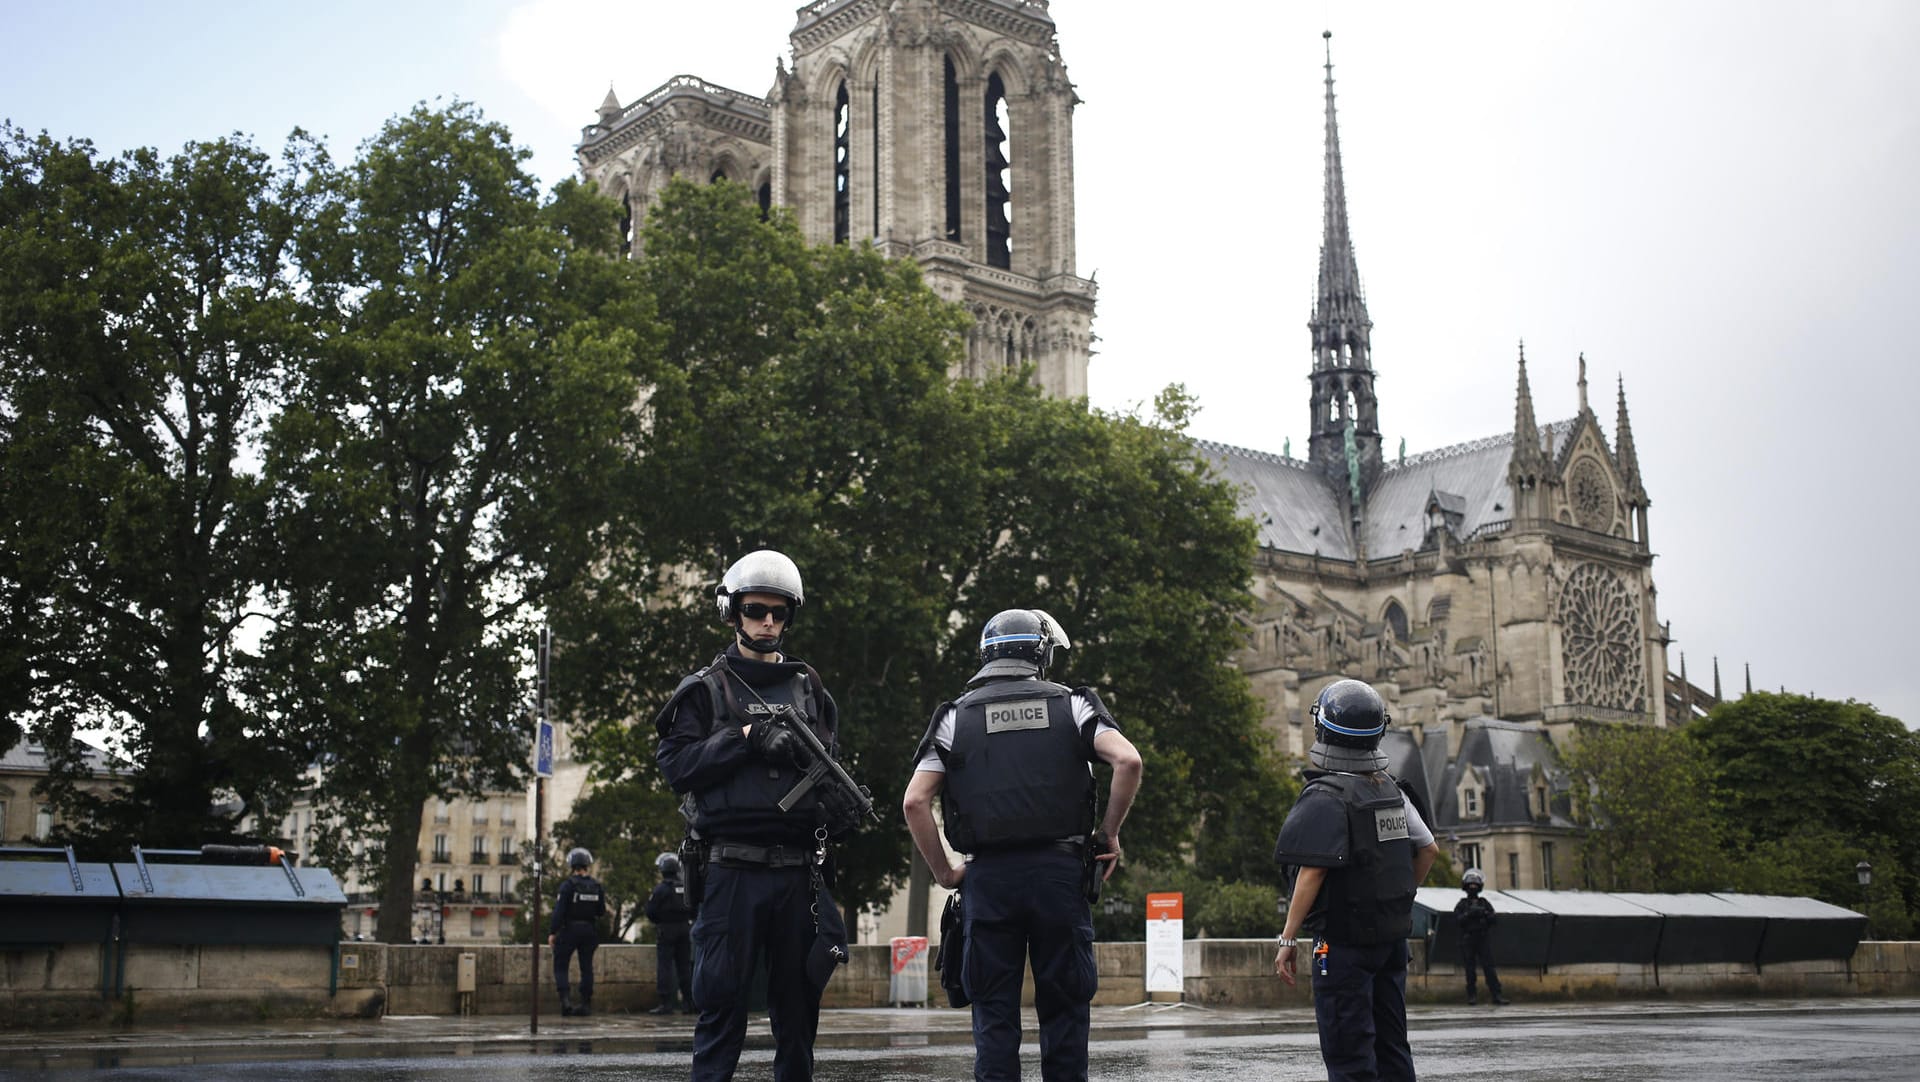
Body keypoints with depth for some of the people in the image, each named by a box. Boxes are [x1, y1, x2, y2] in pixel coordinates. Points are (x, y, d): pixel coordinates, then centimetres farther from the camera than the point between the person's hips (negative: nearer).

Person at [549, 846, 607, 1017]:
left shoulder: (568, 885, -12)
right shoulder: (596, 886, 1)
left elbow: (559, 911, -15)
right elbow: (601, 911, 5)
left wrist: (552, 932, -10)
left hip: (569, 929, -4)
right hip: (590, 930, 4)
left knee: (560, 965, 6)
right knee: (586, 967, 11)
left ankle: (564, 1000, -10)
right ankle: (586, 1004, 10)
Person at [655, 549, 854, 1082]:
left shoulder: (809, 689, 16)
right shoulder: (706, 689, 6)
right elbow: (676, 764, -4)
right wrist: (746, 737, -13)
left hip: (798, 872, 4)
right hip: (732, 871, -3)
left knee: (798, 1000, 8)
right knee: (722, 1001, -2)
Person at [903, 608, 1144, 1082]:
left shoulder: (955, 717, 9)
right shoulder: (1072, 705, 7)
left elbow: (915, 801, -1)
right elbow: (1128, 761, -8)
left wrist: (943, 872, 7)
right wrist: (1111, 832, 3)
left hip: (988, 877, 1)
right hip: (1060, 870, 0)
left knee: (994, 1011, 6)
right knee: (1064, 1006, 7)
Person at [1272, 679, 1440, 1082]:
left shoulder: (1324, 798, -14)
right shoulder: (1392, 790, 9)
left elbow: (1312, 872, -19)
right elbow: (1429, 850, 15)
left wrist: (1288, 939, -15)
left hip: (1343, 942, -8)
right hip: (1393, 937, 8)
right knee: (1391, 1045, 14)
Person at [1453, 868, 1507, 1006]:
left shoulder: (1485, 903, 15)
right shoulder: (1462, 904, 10)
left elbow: (1494, 918, 4)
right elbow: (1456, 919, -4)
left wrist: (1485, 913, -14)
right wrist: (1469, 914, -18)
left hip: (1484, 939, 0)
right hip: (1468, 940, 0)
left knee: (1489, 967, -7)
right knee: (1470, 968, 0)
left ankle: (1497, 995, -11)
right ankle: (1472, 995, 6)